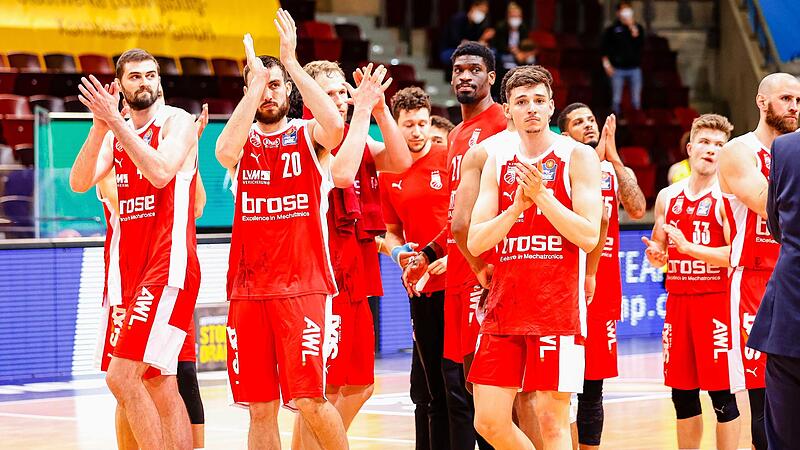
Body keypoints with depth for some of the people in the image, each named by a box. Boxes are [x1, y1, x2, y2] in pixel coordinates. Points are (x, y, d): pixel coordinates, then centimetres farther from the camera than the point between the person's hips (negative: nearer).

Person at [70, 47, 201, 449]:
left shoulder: (177, 122, -3)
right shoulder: (115, 135, 14)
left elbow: (160, 172, -22)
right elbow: (80, 183, -1)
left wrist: (116, 122, -23)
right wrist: (100, 126, -14)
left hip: (170, 266, -7)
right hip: (135, 270, 8)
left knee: (122, 377, -18)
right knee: (161, 389, 8)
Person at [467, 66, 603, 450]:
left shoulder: (577, 157, -1)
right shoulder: (497, 162, 12)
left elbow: (589, 236, -10)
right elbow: (475, 242, 4)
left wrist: (541, 194, -16)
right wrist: (517, 206, -10)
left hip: (558, 309, -5)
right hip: (504, 307, 5)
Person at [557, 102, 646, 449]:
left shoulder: (618, 171, 11)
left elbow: (637, 210, -7)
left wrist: (613, 156, -12)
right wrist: (597, 157, -20)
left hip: (602, 288, 4)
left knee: (593, 387, 9)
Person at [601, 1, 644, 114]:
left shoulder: (638, 28, 6)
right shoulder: (612, 29, 3)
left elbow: (640, 44, -8)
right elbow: (603, 47, 4)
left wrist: (633, 29, -15)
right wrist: (606, 63, -4)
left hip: (634, 68, 1)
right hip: (618, 69, -1)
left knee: (636, 100, 4)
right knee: (616, 99, 2)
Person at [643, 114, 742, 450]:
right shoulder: (667, 197, 11)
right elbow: (659, 251, 21)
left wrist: (687, 247, -21)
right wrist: (656, 255, -2)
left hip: (716, 303, -6)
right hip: (677, 301, 6)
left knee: (722, 395, -4)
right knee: (682, 394, 9)